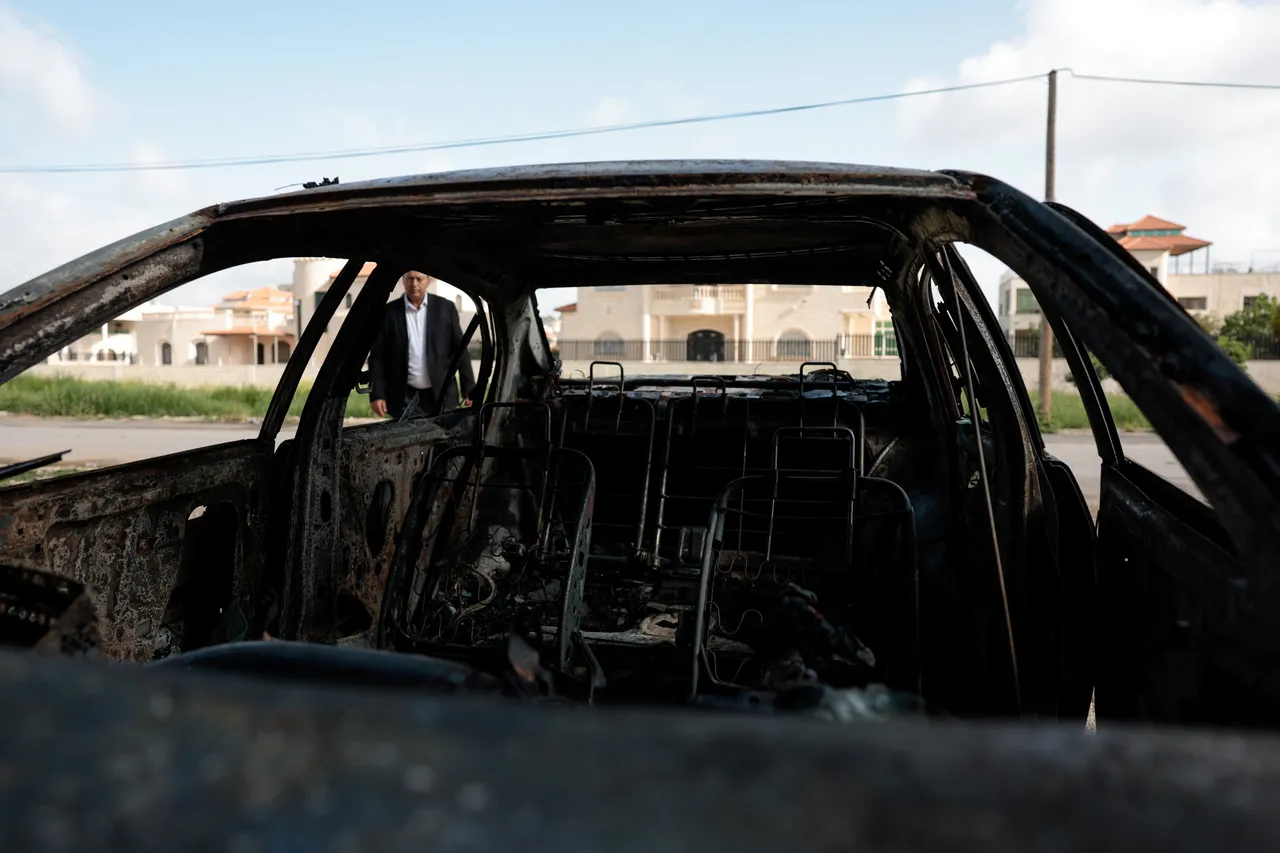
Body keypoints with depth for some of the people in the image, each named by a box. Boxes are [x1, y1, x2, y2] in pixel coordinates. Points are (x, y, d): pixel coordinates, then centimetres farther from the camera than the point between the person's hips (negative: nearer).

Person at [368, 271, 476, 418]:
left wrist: (469, 389, -1)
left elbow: (460, 350, 4)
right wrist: (377, 394, -5)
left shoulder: (445, 308, 3)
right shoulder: (389, 312, 2)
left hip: (441, 395, 1)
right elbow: (377, 356, 2)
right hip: (403, 397, 0)